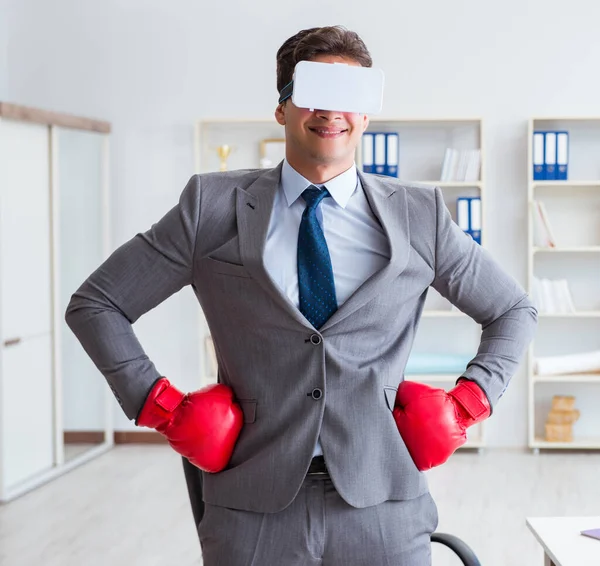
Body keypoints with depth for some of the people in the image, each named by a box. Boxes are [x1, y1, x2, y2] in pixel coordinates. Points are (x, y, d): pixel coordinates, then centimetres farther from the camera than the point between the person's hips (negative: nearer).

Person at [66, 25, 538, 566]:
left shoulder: (420, 215, 5)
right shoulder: (213, 207, 2)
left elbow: (514, 309, 18)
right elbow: (94, 304, 5)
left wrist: (467, 401, 5)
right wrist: (163, 407, -2)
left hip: (381, 504, 1)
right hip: (254, 508, -1)